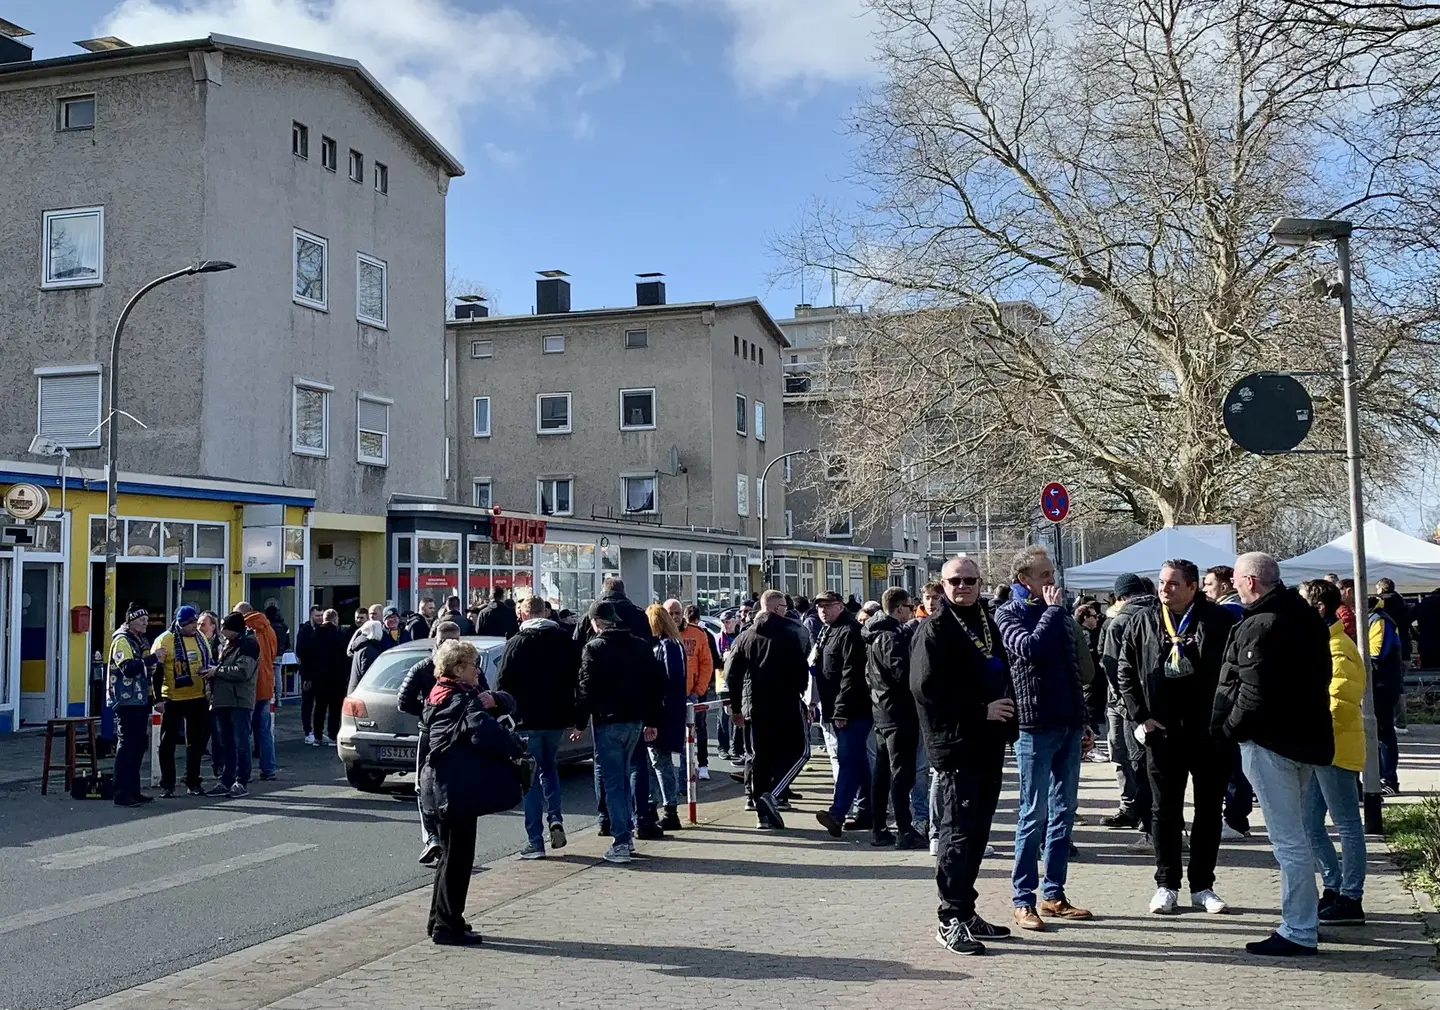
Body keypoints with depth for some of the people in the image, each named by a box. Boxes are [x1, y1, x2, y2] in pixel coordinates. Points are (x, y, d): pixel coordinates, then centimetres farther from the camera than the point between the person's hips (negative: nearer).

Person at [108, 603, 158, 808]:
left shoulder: (141, 642, 19)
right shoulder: (122, 641, -9)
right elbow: (128, 668, -24)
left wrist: (152, 695, 20)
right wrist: (152, 659, -25)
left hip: (140, 700, 9)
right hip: (126, 701, -9)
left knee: (138, 745, 11)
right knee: (127, 745, -10)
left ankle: (133, 790, 17)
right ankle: (122, 793, -8)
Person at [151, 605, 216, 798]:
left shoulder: (201, 638, 6)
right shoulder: (164, 640, -11)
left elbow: (210, 662, 20)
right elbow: (155, 671, -9)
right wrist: (158, 698, -12)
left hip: (198, 698, 5)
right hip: (173, 700, -5)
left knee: (197, 741, 11)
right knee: (168, 743, 3)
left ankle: (192, 782, 22)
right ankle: (167, 786, 10)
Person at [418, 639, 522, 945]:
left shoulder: (440, 696, 15)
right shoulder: (462, 699, -16)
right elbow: (485, 731, -31)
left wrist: (491, 701, 0)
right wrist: (517, 750, -18)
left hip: (443, 787, 10)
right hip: (459, 790, -10)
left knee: (452, 854, 20)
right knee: (458, 857, -1)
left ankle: (440, 920, 29)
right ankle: (448, 926, 6)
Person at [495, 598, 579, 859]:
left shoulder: (517, 643, -9)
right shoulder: (566, 640, 3)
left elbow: (502, 684, -8)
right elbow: (577, 677, 6)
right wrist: (575, 716, 12)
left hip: (527, 719, -4)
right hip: (557, 718, 4)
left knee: (531, 777, 3)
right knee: (549, 767, 23)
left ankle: (535, 841, 2)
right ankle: (555, 818, 3)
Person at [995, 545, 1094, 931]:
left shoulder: (1058, 613, 16)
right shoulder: (1009, 613, -4)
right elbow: (1030, 649, -25)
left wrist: (1083, 721, 17)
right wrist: (1052, 609, -13)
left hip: (1068, 726, 7)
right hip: (1035, 726, -7)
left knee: (1063, 813, 10)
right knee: (1034, 815, -3)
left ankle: (1053, 894, 18)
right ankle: (1023, 900, 5)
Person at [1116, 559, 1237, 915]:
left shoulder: (1220, 621, -3)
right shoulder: (1143, 622, 4)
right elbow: (1125, 672, 8)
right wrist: (1140, 715, 0)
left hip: (1211, 731, -1)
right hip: (1162, 732, 1)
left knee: (1209, 811, 8)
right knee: (1165, 811, 6)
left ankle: (1203, 886, 19)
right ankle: (1166, 885, 16)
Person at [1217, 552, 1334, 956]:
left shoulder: (1259, 627, -19)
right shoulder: (1307, 617, 11)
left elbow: (1254, 691, -23)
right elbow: (1321, 677, 17)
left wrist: (1232, 726, -8)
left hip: (1269, 740, -10)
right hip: (1307, 736, 10)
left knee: (1288, 839, -5)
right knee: (1295, 831, 20)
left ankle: (1298, 931, 0)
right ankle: (1305, 918, 29)